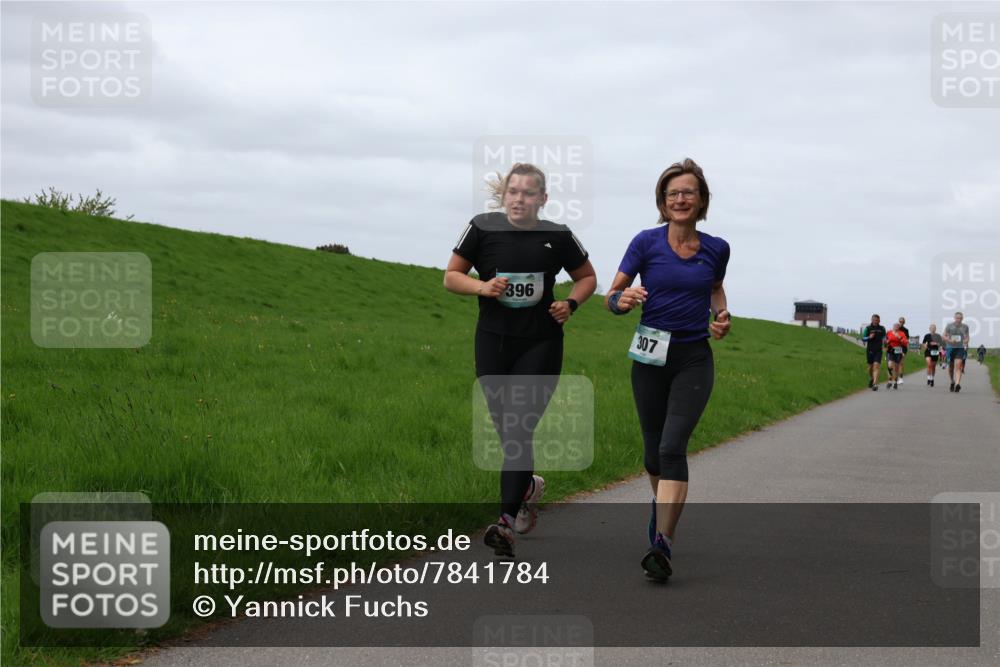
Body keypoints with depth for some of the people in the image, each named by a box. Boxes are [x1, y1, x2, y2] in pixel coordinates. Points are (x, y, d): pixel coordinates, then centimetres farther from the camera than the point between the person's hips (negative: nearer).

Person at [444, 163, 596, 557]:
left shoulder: (558, 236, -1)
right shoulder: (483, 228, -2)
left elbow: (587, 277, 14)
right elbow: (451, 277, 4)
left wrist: (570, 304, -5)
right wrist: (482, 286, -15)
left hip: (540, 345, -2)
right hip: (493, 342, 2)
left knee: (519, 429, -12)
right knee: (505, 430, 8)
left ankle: (507, 521, -15)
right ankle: (528, 487, 39)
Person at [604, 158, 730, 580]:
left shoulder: (716, 249, 2)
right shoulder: (646, 242, -4)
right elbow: (611, 296, -1)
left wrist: (722, 316, 4)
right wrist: (622, 301, -24)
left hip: (694, 359, -1)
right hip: (651, 357, 1)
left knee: (673, 446, -17)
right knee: (654, 450, 10)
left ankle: (662, 545, -21)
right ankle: (662, 503, 44)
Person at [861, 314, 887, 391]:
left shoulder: (882, 328, 5)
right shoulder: (867, 328, -2)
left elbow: (884, 336, 21)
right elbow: (863, 338, -4)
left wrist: (884, 340, -1)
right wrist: (869, 337, -22)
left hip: (878, 351, 0)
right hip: (870, 350, 0)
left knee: (876, 366, -13)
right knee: (870, 366, 12)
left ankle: (875, 384, -20)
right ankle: (871, 379, 42)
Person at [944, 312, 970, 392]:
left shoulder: (965, 327, 5)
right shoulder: (949, 326, 1)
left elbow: (967, 337, 17)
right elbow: (944, 336, 3)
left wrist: (966, 341, -6)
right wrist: (950, 340, -16)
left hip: (960, 348, -1)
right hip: (950, 347, 1)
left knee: (958, 366, -17)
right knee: (951, 367, 9)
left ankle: (957, 384, -29)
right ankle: (952, 382, 33)